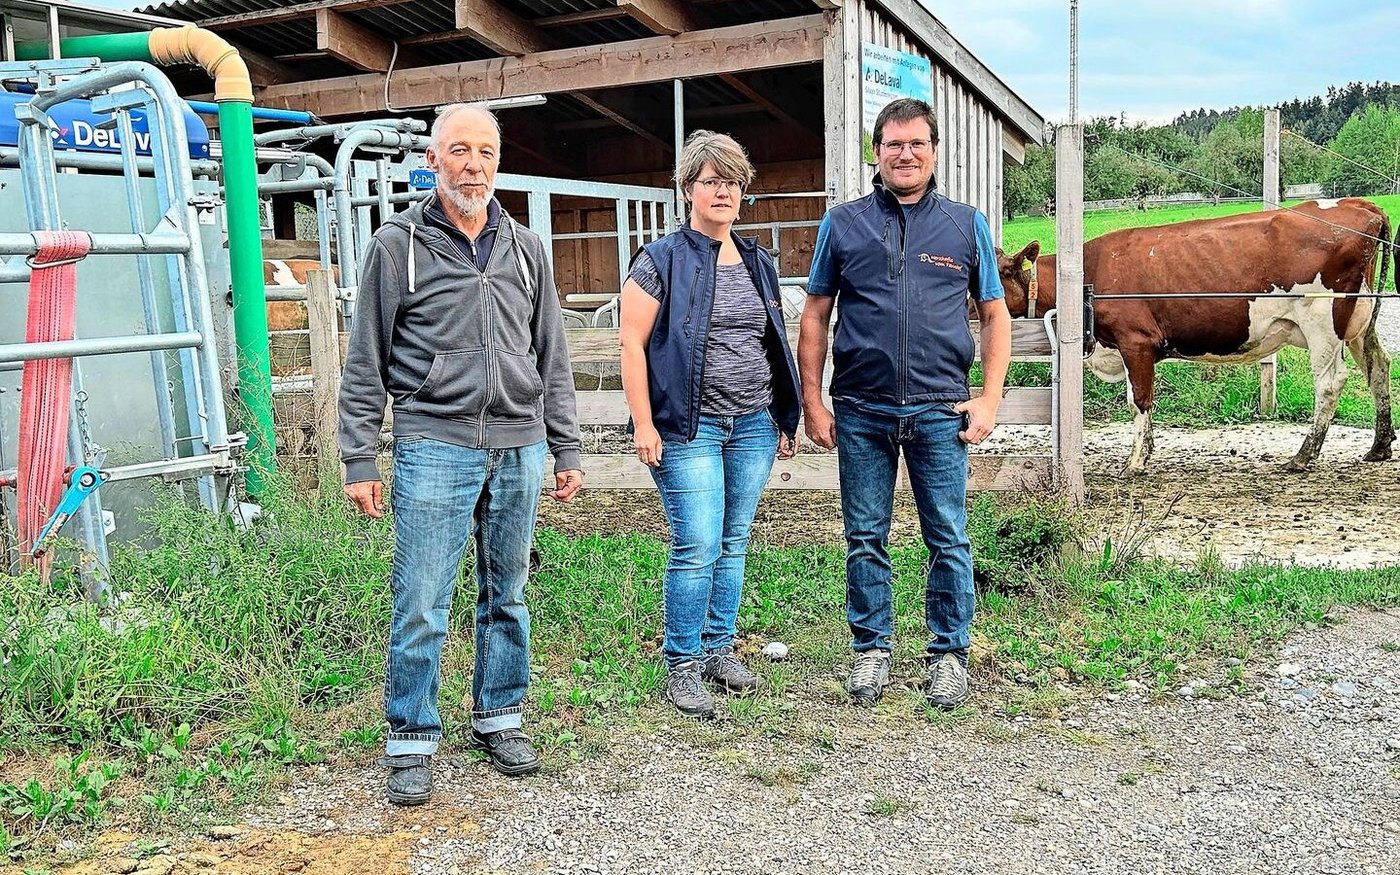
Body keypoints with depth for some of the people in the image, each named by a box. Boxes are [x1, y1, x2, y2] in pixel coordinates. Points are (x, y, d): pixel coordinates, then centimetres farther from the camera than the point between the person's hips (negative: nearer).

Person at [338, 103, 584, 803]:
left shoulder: (524, 247, 12)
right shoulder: (400, 243, 1)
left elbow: (551, 357, 16)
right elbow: (365, 364, 0)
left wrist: (565, 449, 12)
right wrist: (359, 461, -4)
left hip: (518, 448, 4)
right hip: (435, 446, -4)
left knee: (507, 596, 13)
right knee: (421, 606, -3)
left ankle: (498, 720, 28)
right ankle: (411, 743, 12)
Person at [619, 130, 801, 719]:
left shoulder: (757, 262, 14)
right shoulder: (662, 261, -4)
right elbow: (631, 343, -8)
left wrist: (787, 417, 16)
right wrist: (644, 425, -13)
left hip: (753, 426, 6)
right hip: (689, 427, -6)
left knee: (734, 543, 12)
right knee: (698, 547, -8)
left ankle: (719, 648, 26)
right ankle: (682, 665, 6)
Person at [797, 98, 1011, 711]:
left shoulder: (966, 225, 8)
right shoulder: (843, 224, 6)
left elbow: (995, 315, 10)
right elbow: (815, 316, 7)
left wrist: (989, 400, 0)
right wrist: (812, 401, 1)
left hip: (939, 411, 0)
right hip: (861, 412, 0)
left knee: (949, 541, 5)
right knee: (865, 539, 8)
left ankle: (949, 654, 20)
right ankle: (871, 649, 23)